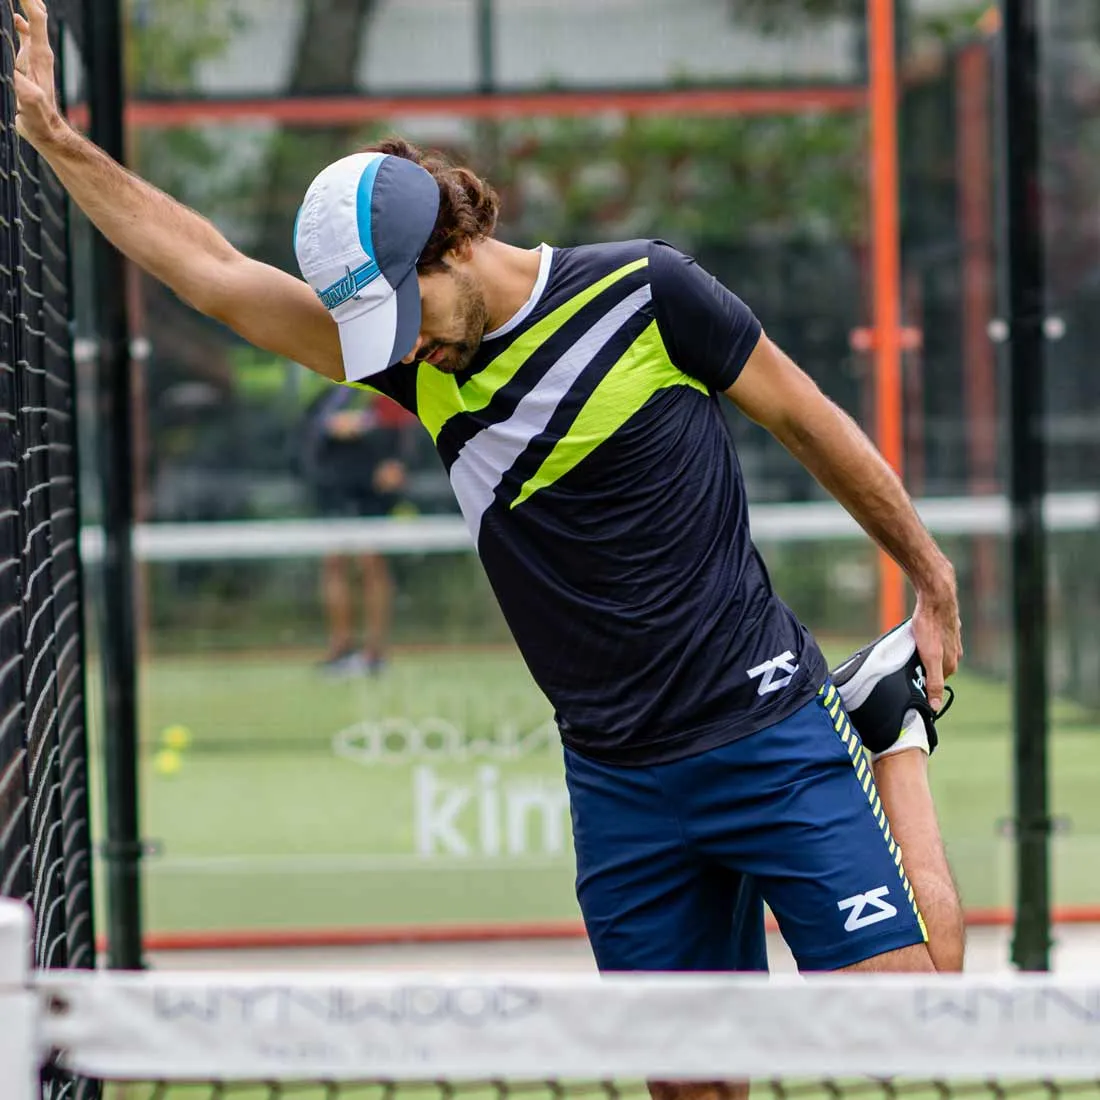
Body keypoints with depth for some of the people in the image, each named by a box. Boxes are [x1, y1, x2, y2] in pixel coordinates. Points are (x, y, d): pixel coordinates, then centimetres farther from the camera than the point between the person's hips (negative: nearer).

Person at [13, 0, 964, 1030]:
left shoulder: (642, 290, -9)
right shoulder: (414, 356, 4)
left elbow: (808, 419, 2)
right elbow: (212, 271, 5)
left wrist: (932, 580, 9)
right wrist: (55, 137, 0)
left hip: (768, 733, -4)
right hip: (615, 784, 5)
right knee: (688, 1076, 2)